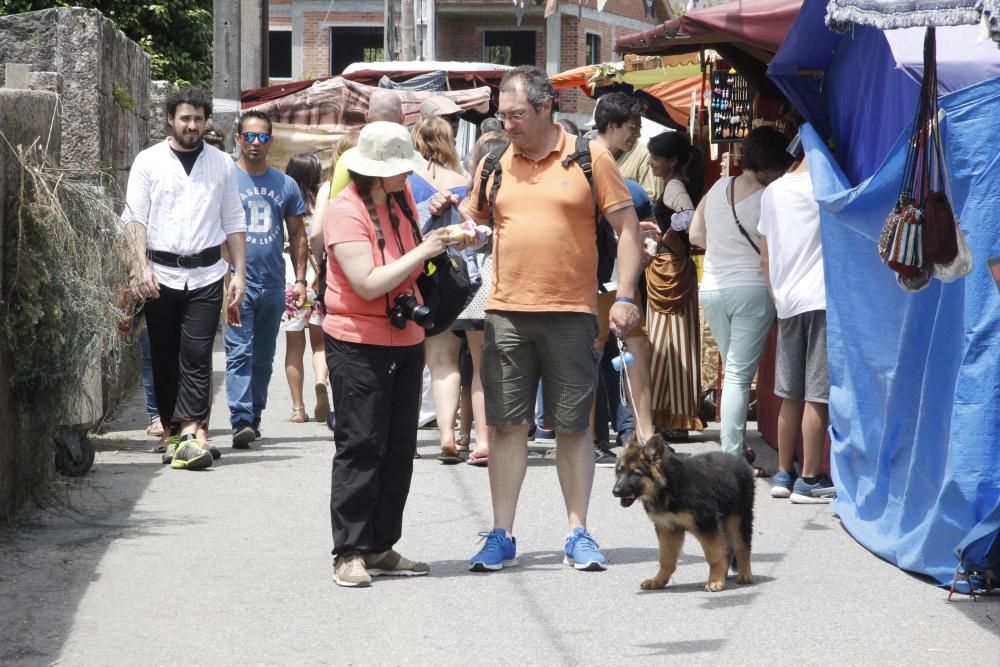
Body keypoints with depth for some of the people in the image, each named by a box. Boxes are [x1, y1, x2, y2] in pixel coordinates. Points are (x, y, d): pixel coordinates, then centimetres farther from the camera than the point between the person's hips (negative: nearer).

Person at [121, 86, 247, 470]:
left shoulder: (221, 164, 11)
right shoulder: (149, 161, 5)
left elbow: (234, 223, 13)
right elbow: (134, 218, 0)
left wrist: (240, 273, 5)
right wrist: (142, 266, -12)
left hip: (205, 274, 0)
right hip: (161, 273, 0)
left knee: (197, 356, -10)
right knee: (164, 359, 5)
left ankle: (189, 435, -18)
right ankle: (171, 432, 15)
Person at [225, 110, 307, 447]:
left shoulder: (285, 185, 10)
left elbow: (297, 235, 15)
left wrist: (300, 280, 7)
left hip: (273, 285, 4)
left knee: (263, 357, 12)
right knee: (239, 353, -13)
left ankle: (254, 416, 24)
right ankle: (241, 420, -19)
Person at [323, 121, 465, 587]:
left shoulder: (401, 197, 7)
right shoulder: (345, 212, -16)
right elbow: (368, 284, -23)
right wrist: (422, 252, -19)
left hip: (406, 340, 8)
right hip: (359, 344, -8)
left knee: (399, 448, 8)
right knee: (361, 447, -7)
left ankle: (381, 547, 15)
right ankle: (349, 553, -2)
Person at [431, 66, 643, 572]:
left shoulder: (589, 158, 0)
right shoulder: (494, 165, 10)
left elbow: (627, 227, 1)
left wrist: (625, 296, -6)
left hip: (571, 312, -2)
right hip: (506, 312, 3)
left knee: (573, 426, 5)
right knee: (507, 423, 3)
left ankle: (578, 532, 14)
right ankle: (501, 535, 9)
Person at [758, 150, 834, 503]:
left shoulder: (772, 192, 12)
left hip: (787, 301, 7)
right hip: (823, 300, -7)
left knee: (790, 394, 13)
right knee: (818, 395, -4)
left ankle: (784, 474, 18)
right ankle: (810, 480, -3)